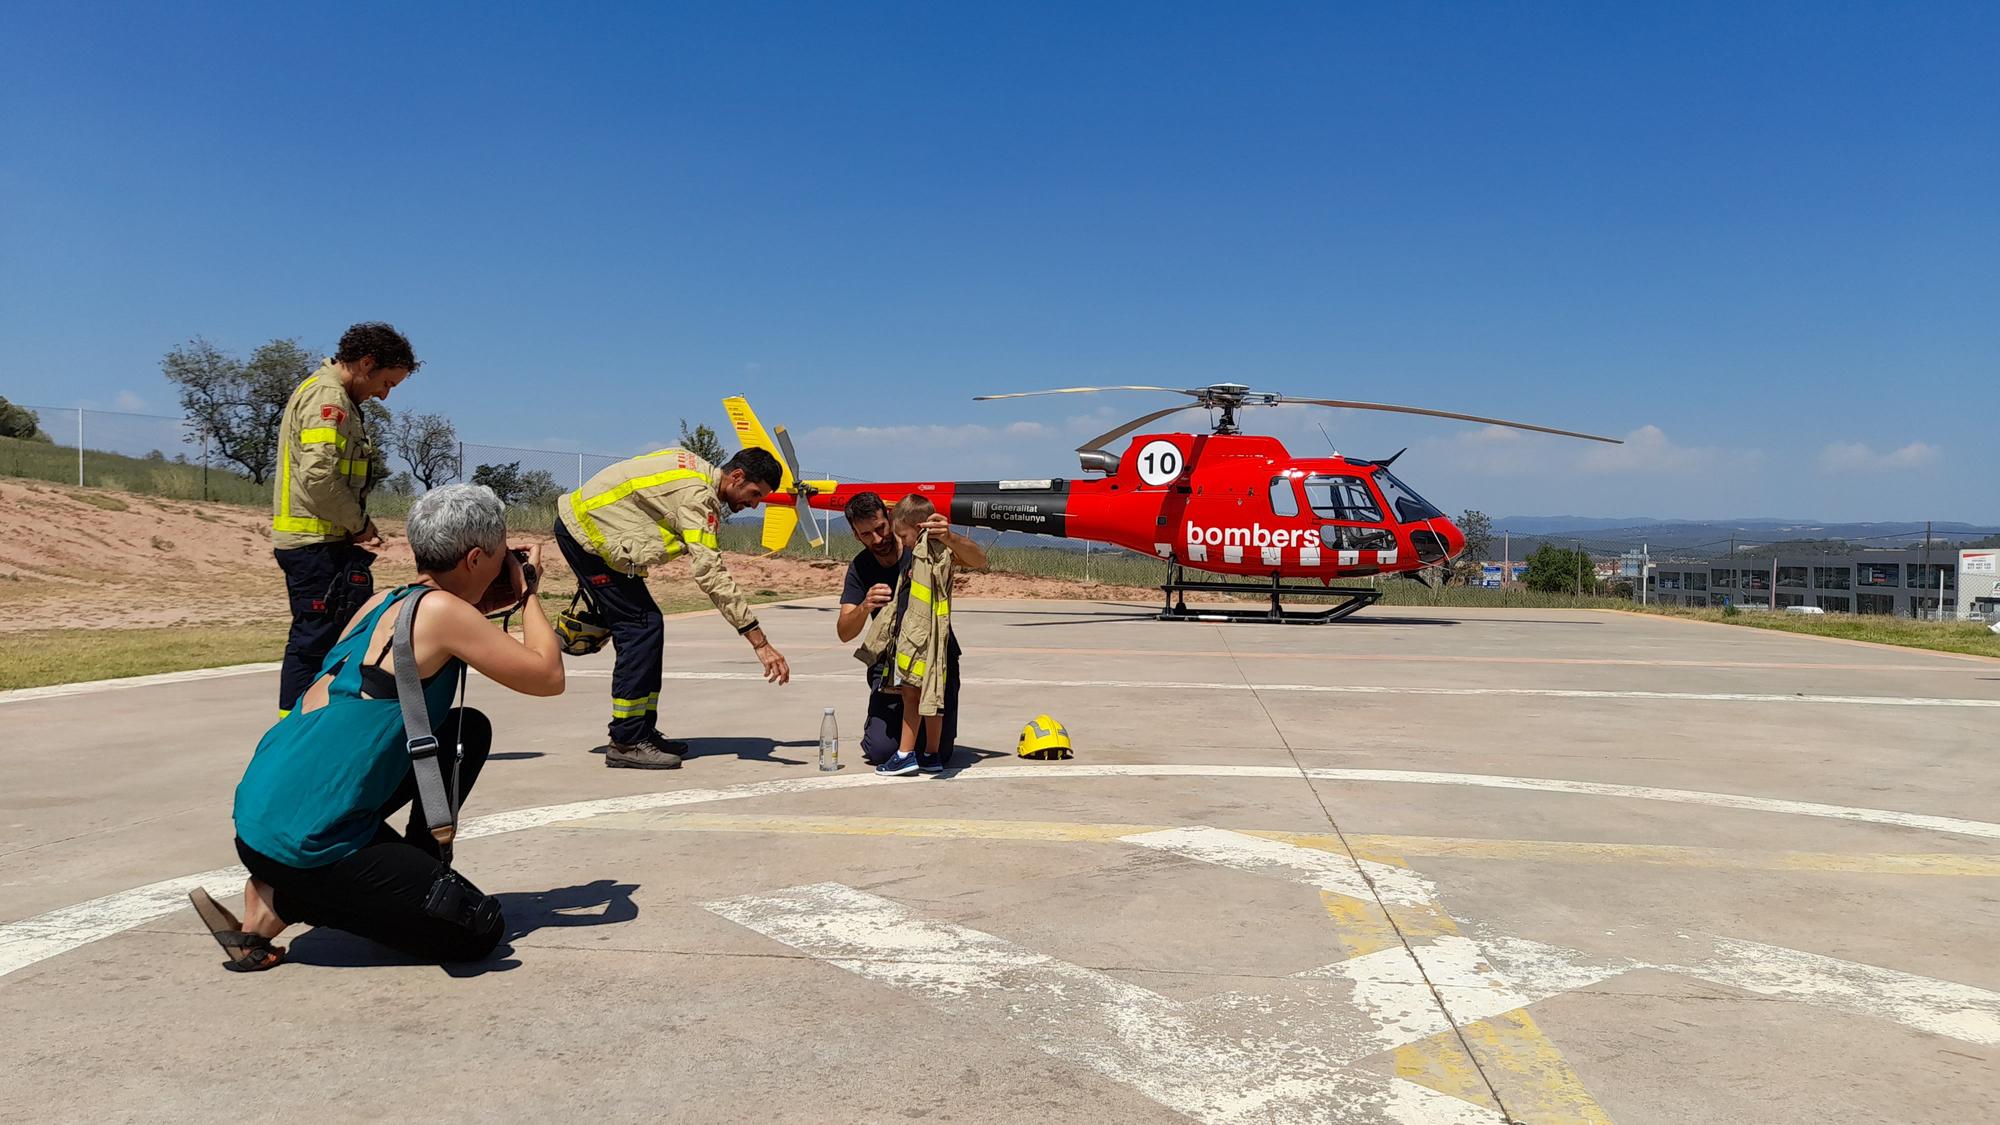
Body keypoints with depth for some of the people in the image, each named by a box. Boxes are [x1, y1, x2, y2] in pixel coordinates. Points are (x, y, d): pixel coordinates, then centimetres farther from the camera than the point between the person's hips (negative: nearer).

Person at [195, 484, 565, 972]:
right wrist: (527, 590, 4)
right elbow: (548, 678, -10)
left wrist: (486, 608, 16)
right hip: (300, 842, -9)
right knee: (479, 931, -4)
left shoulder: (386, 602, 8)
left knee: (468, 731, 16)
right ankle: (282, 901, -1)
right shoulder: (441, 611, -16)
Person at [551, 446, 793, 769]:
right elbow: (711, 574, -31)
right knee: (642, 627, -13)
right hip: (586, 532, -10)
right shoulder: (697, 494, -23)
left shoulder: (695, 466, 6)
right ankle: (625, 743, -10)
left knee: (642, 627, 9)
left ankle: (642, 732, 14)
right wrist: (760, 643, -33)